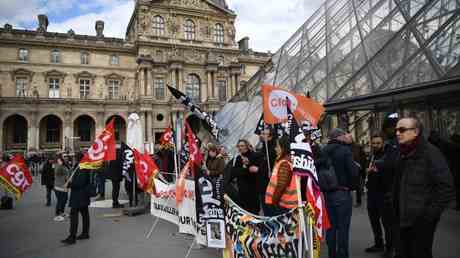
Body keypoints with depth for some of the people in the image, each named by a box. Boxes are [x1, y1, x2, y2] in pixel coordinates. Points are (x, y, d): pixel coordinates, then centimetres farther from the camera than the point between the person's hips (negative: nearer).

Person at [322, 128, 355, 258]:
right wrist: (350, 186, 2)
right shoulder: (345, 150, -11)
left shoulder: (323, 151, 3)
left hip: (327, 193, 5)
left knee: (331, 226, 14)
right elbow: (352, 171, -15)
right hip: (342, 193, -5)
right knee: (343, 227, 4)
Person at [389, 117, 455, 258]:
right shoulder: (402, 155, 10)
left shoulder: (430, 153, -13)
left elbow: (446, 187, -18)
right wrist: (397, 210, 12)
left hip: (421, 220, -7)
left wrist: (430, 213, -18)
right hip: (404, 219, 7)